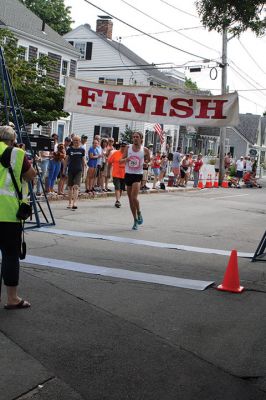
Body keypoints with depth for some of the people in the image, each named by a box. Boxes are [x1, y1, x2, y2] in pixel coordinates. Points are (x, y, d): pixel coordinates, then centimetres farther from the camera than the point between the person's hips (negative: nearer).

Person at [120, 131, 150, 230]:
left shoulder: (145, 150, -2)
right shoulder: (128, 148, 3)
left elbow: (149, 161, 13)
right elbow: (120, 161, 8)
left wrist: (147, 161, -9)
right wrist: (126, 159, -13)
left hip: (138, 175, -3)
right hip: (128, 174, 3)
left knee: (134, 197, -20)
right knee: (130, 199, 8)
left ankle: (139, 213, 9)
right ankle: (135, 220, 22)